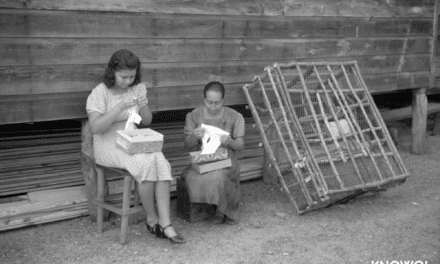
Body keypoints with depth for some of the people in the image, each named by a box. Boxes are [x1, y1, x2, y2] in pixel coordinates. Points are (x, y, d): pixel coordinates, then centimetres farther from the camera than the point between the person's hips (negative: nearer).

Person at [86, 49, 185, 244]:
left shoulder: (138, 88, 4)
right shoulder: (100, 93, -10)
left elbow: (147, 121, 11)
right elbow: (95, 128, -20)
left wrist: (143, 107, -11)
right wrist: (120, 107, -27)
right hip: (109, 146, -5)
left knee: (161, 163, -27)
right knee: (146, 163, -32)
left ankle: (165, 224, -26)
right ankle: (152, 219, -11)